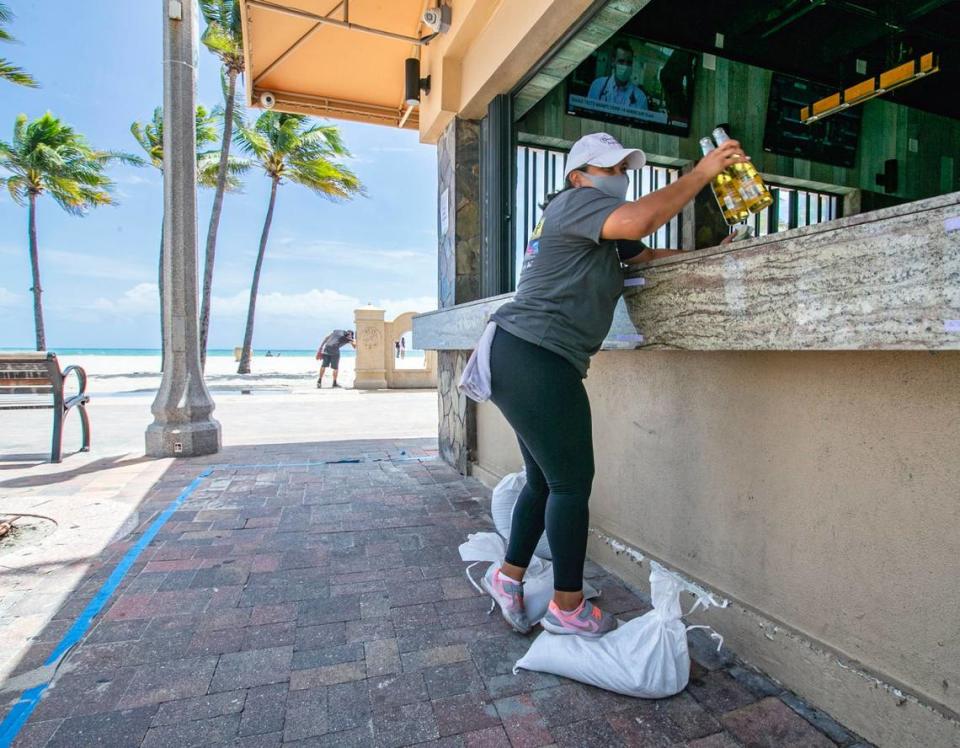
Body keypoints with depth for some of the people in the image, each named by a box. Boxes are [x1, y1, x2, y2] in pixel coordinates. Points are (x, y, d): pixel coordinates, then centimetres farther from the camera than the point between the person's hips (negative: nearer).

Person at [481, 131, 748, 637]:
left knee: (545, 479, 16)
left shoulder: (602, 234, 27)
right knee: (572, 482, -2)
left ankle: (507, 575, 28)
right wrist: (701, 173, -13)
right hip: (534, 358, -10)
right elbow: (637, 221, -23)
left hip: (521, 360, 10)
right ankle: (567, 608, 12)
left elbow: (647, 255, 20)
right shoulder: (576, 201, -4)